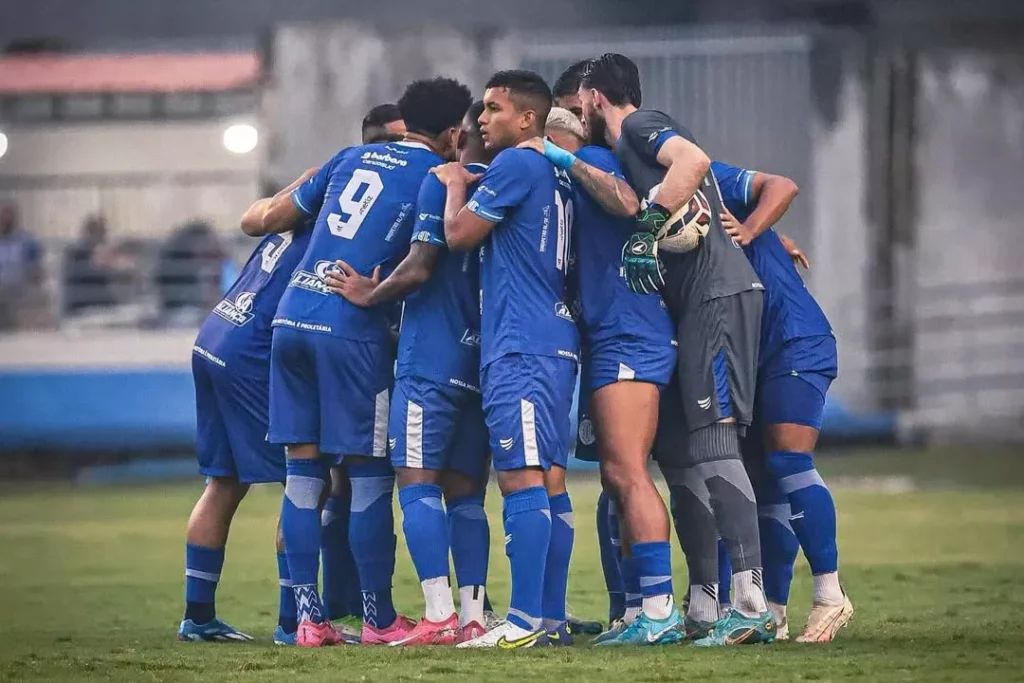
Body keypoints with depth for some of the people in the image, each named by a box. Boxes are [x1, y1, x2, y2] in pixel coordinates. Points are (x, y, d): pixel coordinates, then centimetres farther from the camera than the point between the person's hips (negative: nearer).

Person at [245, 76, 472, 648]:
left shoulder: (353, 158, 17)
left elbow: (272, 219, 24)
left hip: (292, 316, 6)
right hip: (351, 327, -6)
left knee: (304, 470, 7)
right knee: (371, 474, 2)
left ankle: (310, 618, 8)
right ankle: (379, 619, 7)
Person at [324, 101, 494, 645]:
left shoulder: (443, 184, -9)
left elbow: (419, 269, -16)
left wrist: (370, 296, 0)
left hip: (430, 360, -6)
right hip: (482, 363, 7)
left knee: (417, 482, -6)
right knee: (464, 492, 10)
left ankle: (439, 616, -15)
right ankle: (473, 617, 5)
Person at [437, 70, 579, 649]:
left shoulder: (516, 166, -9)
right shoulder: (556, 176, 18)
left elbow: (459, 234, -6)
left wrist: (456, 184, 11)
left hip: (521, 346, -10)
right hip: (558, 339, 10)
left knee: (522, 477, -12)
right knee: (549, 481, 9)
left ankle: (525, 620, -17)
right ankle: (552, 618, 10)